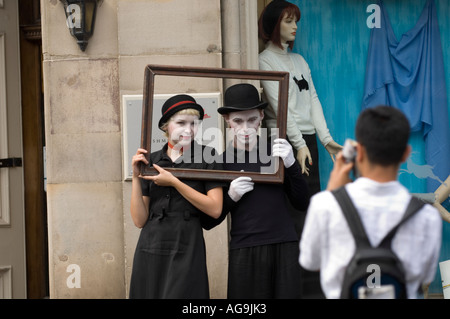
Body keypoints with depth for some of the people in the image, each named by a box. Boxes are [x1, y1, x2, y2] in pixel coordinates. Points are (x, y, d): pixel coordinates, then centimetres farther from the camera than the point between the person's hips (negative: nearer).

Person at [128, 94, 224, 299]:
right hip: (151, 250, 3)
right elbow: (139, 220, 3)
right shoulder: (150, 161, 8)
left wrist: (174, 182, -12)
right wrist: (136, 177, -6)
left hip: (186, 251, -3)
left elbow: (215, 209, -11)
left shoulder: (205, 157, 1)